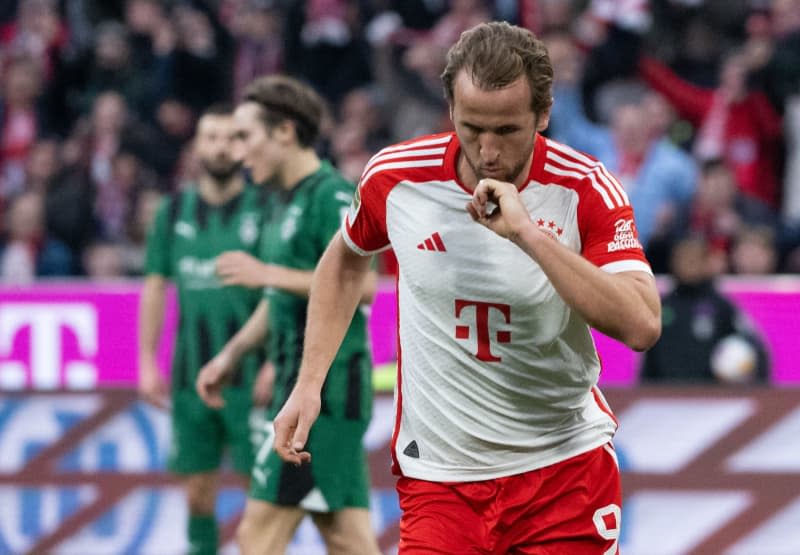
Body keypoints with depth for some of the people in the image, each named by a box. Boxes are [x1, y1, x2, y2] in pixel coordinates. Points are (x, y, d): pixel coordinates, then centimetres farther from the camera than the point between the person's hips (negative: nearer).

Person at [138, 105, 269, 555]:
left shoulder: (264, 209, -3)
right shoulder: (175, 212, 9)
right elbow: (155, 286, 12)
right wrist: (147, 362, 6)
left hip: (250, 377, -4)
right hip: (191, 375, 4)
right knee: (198, 488, 7)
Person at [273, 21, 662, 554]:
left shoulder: (586, 189, -13)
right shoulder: (396, 176, -7)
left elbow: (641, 326, -26)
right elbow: (345, 261, 16)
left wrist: (529, 234, -31)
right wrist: (308, 385, 9)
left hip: (565, 465, -1)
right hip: (440, 476, 1)